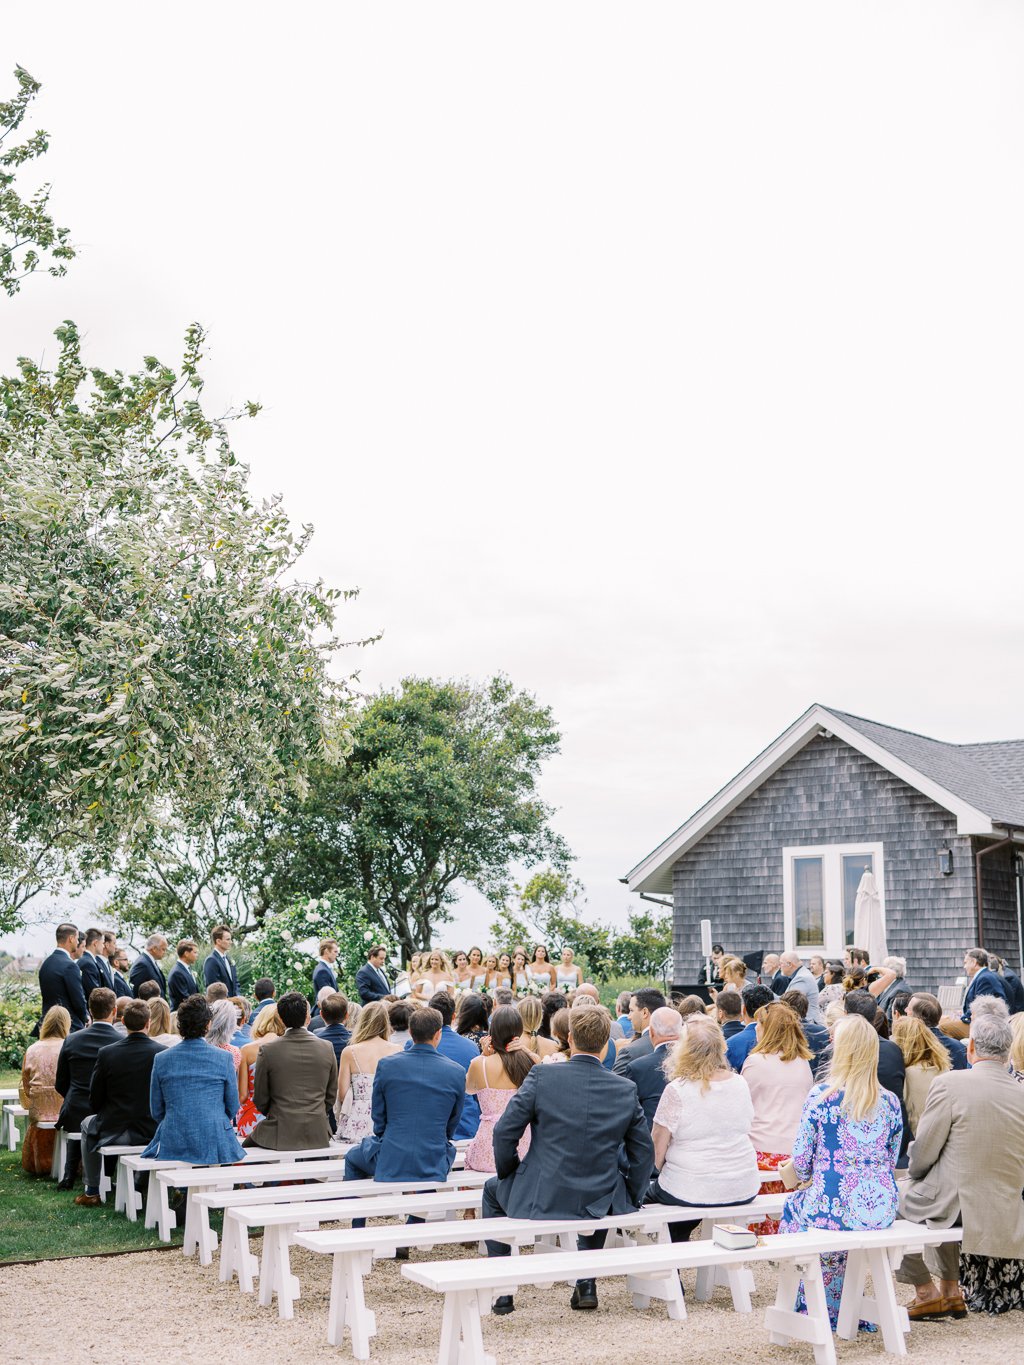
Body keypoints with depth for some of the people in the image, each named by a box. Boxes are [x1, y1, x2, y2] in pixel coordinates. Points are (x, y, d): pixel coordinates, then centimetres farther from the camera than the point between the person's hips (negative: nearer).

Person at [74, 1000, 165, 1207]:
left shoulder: (106, 1053, -14)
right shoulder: (162, 1052, -12)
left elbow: (95, 1102, -3)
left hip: (113, 1132, -2)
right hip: (153, 1131, 2)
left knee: (88, 1124, 31)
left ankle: (92, 1191, 33)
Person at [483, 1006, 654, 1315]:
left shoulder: (541, 1076, -13)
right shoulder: (626, 1089, -5)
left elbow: (505, 1132, -9)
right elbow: (643, 1153, 2)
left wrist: (508, 1173, 10)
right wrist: (629, 1199, 16)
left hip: (540, 1197, -2)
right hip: (600, 1203, 3)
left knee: (492, 1190, 30)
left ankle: (502, 1290, 26)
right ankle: (587, 1283, 32)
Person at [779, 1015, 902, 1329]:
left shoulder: (821, 1095, -9)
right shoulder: (890, 1102, 3)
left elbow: (801, 1161, -5)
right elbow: (891, 1161, 12)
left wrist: (809, 1177, 16)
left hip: (831, 1208, -4)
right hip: (883, 1211, 4)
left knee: (794, 1204, 27)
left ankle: (827, 1309, 32)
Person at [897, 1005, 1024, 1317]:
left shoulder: (949, 1083, -17)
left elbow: (923, 1151, -11)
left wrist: (914, 1174, 13)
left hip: (957, 1209, -6)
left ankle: (926, 1292, 18)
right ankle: (951, 1291, 35)